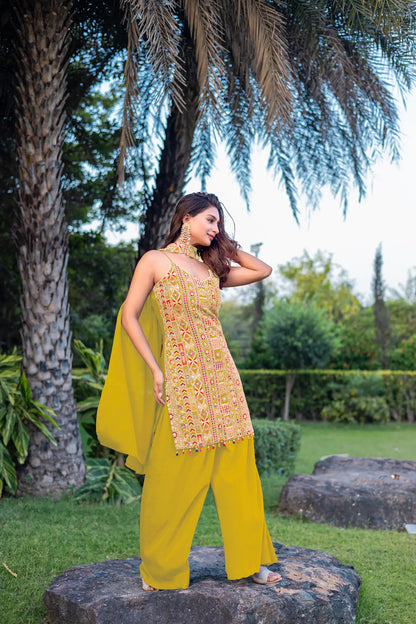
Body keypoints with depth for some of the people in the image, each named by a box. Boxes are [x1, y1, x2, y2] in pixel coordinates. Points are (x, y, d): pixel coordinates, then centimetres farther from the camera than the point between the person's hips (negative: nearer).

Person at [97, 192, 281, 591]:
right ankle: (159, 569, 18)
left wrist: (225, 245, 17)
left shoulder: (212, 269, 14)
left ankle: (249, 559, 21)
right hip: (181, 380, -5)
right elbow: (130, 317, -2)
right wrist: (155, 370, -8)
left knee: (238, 469, 7)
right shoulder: (156, 261, 2)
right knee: (175, 476, 1)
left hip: (222, 378, 5)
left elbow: (263, 270, 24)